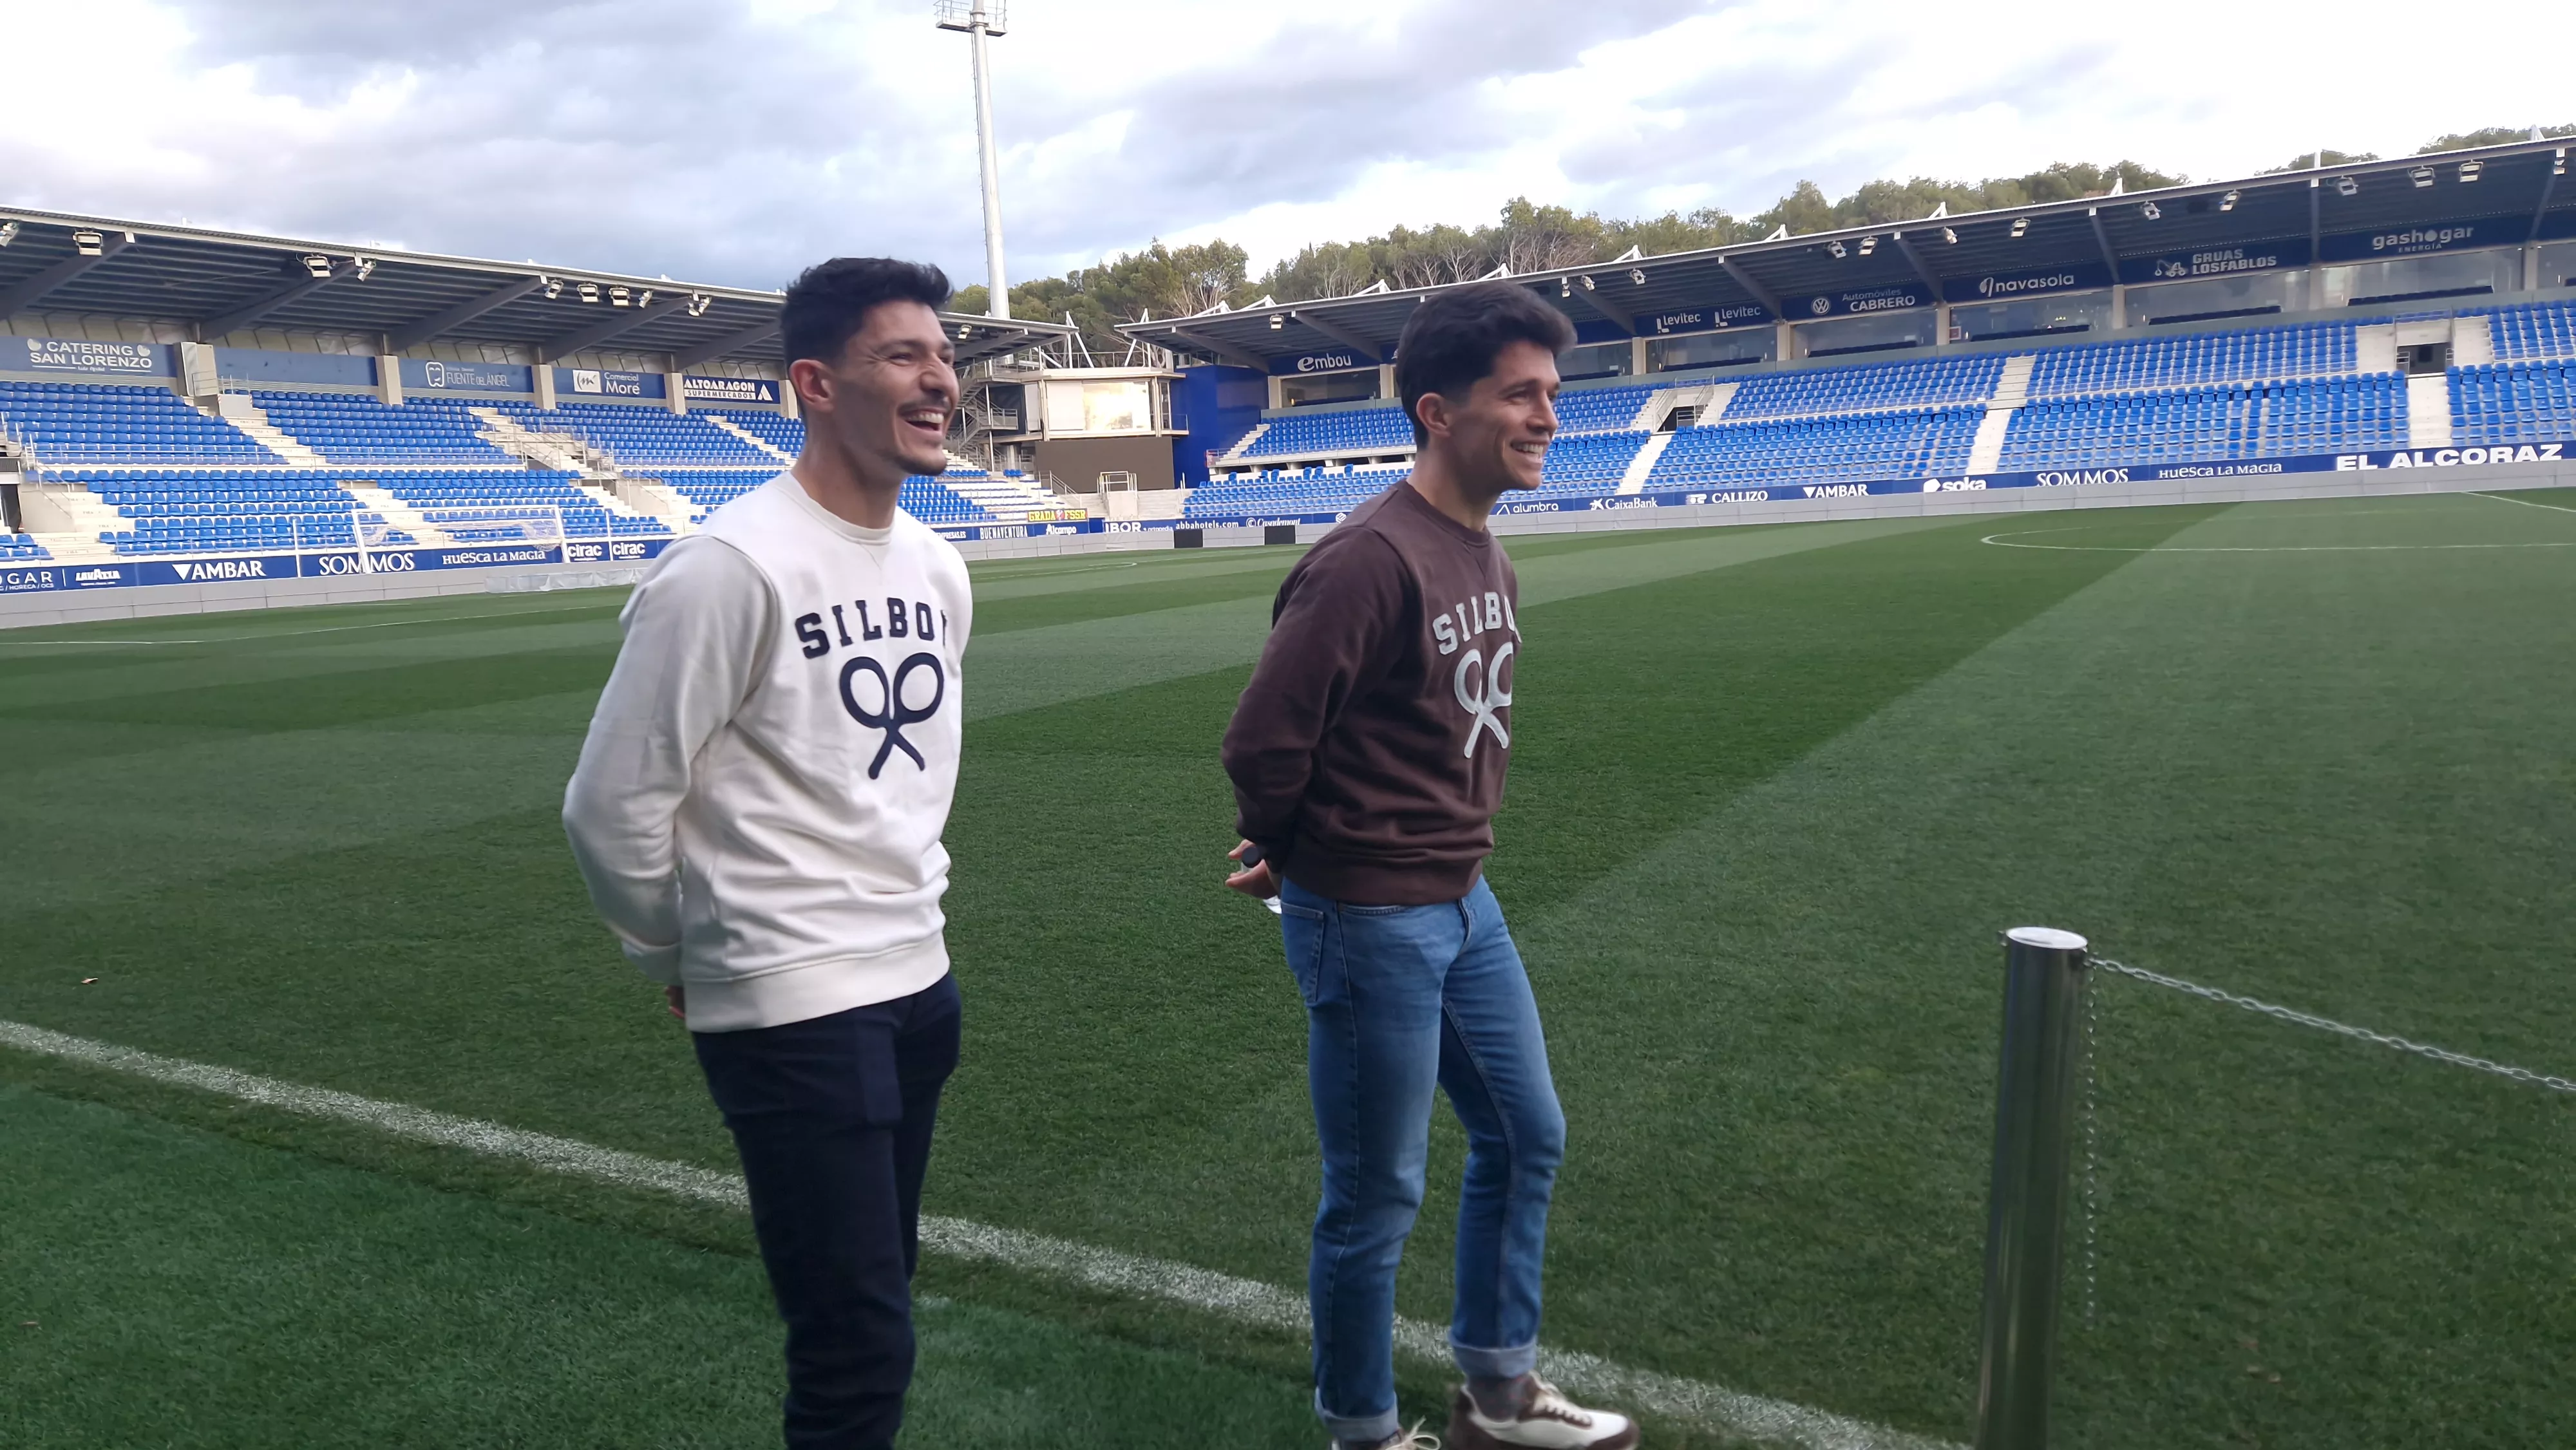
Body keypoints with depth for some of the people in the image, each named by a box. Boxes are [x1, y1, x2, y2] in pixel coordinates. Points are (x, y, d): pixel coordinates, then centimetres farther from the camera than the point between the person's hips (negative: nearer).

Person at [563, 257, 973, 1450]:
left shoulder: (937, 567, 7)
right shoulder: (730, 568, -17)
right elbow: (612, 808, -11)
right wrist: (682, 956, 2)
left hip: (918, 983, 8)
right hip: (794, 1010, -7)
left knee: (873, 1306, 19)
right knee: (864, 1350, -3)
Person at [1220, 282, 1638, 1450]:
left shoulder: (1481, 550, 6)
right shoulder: (1370, 560, -23)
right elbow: (1263, 743, -22)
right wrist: (1294, 859, -4)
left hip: (1464, 904, 9)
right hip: (1370, 928, -9)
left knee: (1525, 1137, 20)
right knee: (1377, 1200, 7)